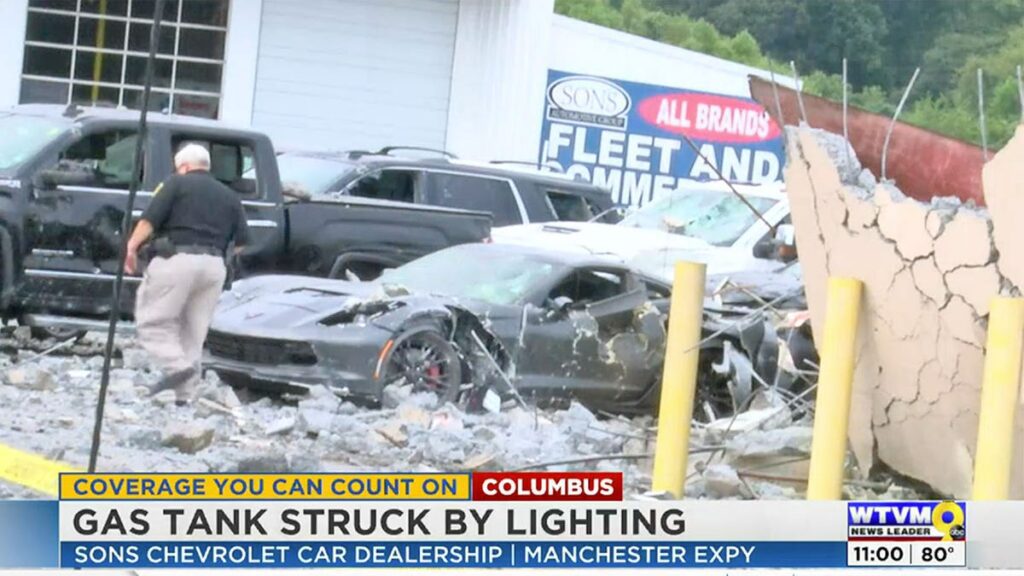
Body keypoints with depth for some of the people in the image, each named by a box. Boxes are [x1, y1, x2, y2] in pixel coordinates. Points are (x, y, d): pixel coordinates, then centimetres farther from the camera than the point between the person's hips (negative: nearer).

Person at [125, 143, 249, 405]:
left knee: (152, 321, 1)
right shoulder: (230, 197, 19)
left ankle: (177, 366, -21)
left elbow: (149, 220, -7)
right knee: (194, 333, 10)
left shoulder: (177, 184, 4)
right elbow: (241, 242, 13)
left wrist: (132, 247, -3)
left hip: (176, 259, -5)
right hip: (213, 266, 5)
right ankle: (183, 396, 7)